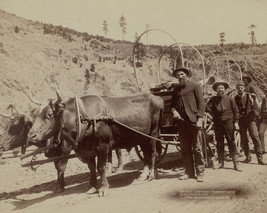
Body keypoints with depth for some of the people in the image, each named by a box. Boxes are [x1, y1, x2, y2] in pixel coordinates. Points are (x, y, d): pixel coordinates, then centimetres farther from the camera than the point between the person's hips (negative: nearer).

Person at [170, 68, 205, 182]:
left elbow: (201, 103, -2)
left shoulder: (195, 86, 4)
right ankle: (189, 172, 17)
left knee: (197, 148, -1)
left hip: (193, 121, -4)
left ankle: (200, 173, 6)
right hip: (181, 121, 5)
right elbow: (172, 104, 21)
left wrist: (200, 119, -12)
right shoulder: (176, 89, 17)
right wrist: (174, 111, -2)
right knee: (185, 149, 7)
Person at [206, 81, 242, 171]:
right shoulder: (213, 99, 7)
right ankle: (221, 162, 17)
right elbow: (207, 107, -1)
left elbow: (236, 111, 5)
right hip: (217, 124, 2)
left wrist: (236, 122, -1)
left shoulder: (230, 99, 3)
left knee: (231, 142, -3)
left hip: (228, 122, -2)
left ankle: (236, 163, 1)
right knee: (219, 143, 8)